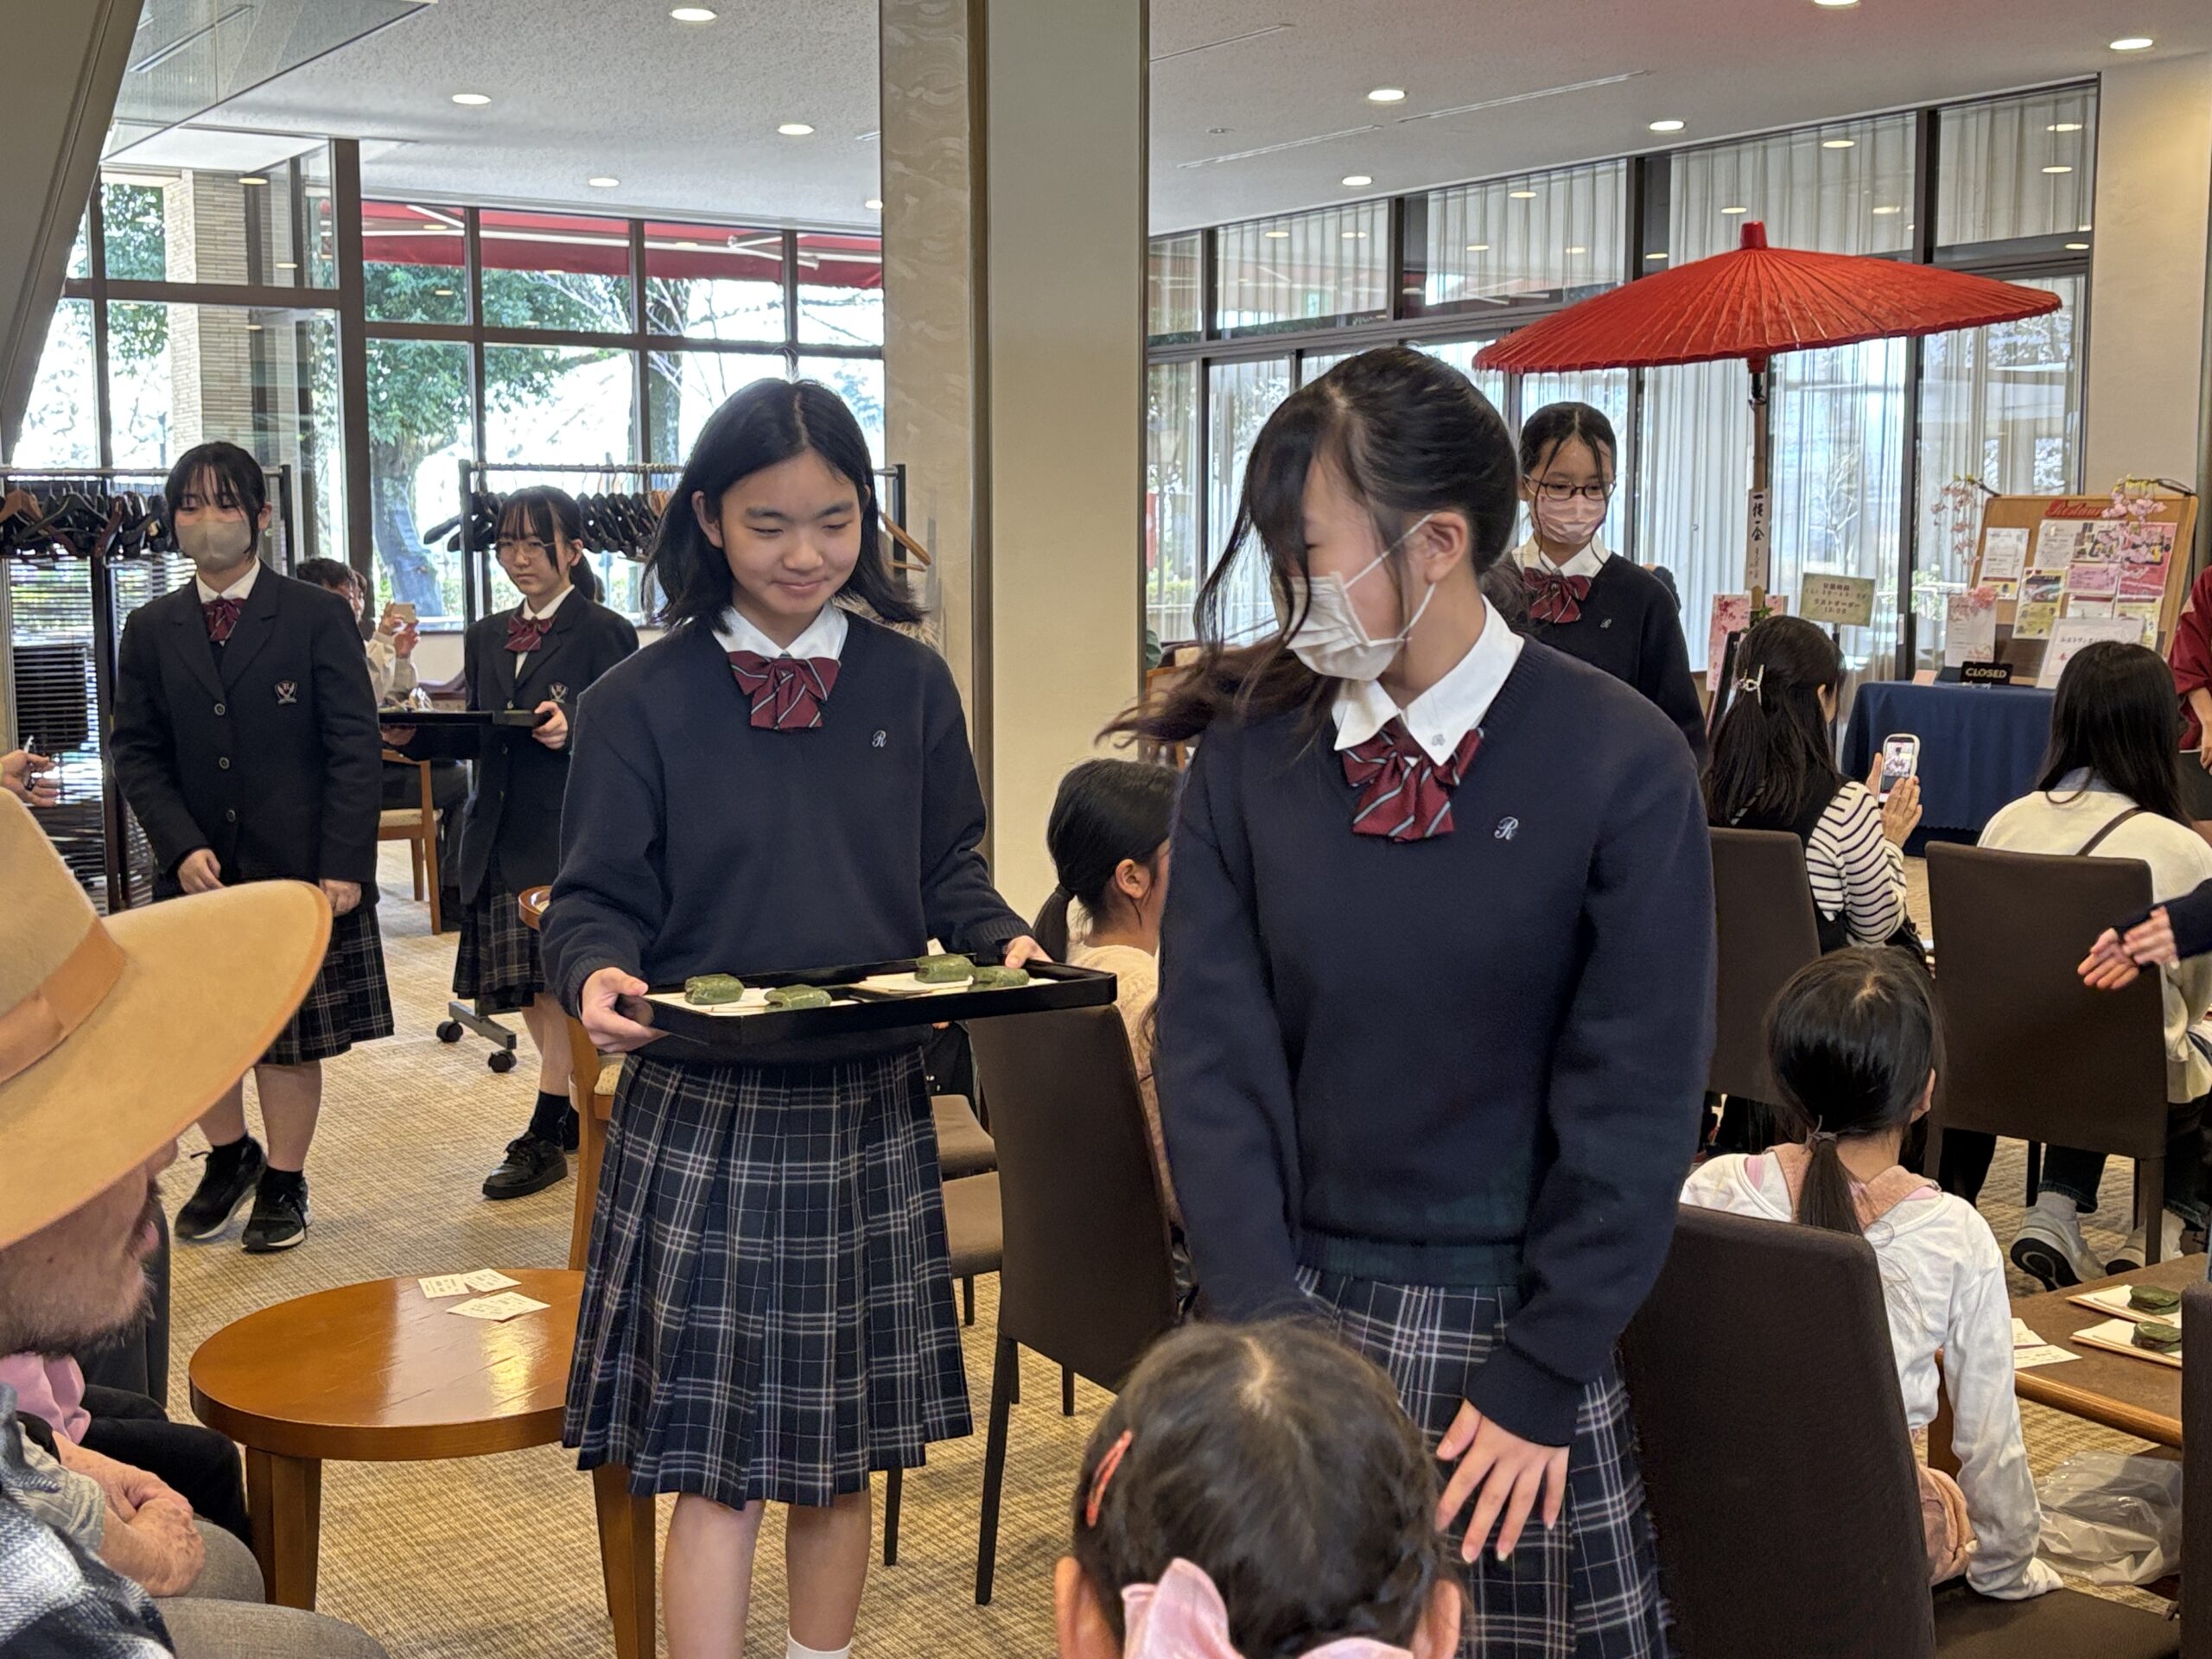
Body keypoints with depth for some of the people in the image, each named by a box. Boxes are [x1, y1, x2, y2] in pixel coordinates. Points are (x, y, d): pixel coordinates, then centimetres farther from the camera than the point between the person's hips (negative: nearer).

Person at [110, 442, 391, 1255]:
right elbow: (137, 753, 6)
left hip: (298, 871, -3)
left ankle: (283, 1182, 23)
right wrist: (182, 848, -10)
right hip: (196, 872, 3)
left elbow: (355, 749, -6)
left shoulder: (318, 617, -3)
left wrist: (344, 866, -13)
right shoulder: (151, 630, 7)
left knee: (291, 1035, 6)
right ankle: (230, 1157, 33)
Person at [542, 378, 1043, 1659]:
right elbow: (598, 901, -3)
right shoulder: (643, 702, -5)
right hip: (703, 1114, -3)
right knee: (718, 1464, 0)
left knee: (842, 1453, 16)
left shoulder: (910, 686, 3)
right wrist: (601, 974, -25)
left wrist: (1003, 941, -11)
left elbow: (947, 871, 10)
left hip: (873, 1110, 3)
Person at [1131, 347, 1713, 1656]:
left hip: (1509, 1312, -2)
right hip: (1296, 1301, 2)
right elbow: (1212, 1059, -3)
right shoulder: (1249, 752, -3)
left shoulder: (1619, 762, -10)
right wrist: (1272, 1331, -11)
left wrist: (1540, 1379, -10)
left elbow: (1636, 1103, -9)